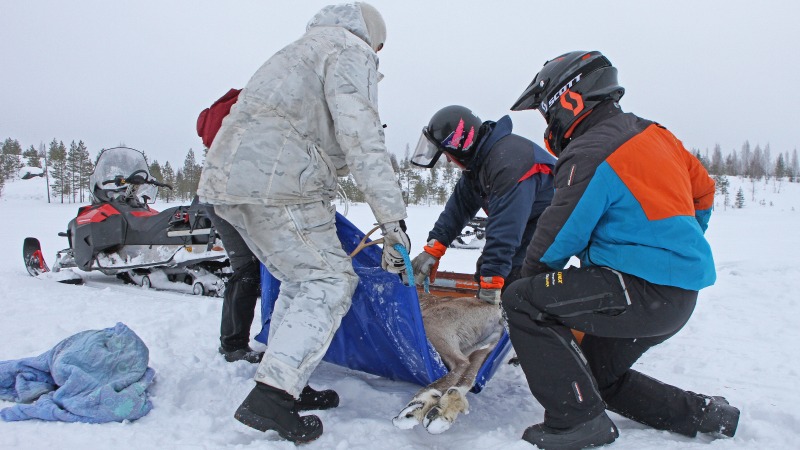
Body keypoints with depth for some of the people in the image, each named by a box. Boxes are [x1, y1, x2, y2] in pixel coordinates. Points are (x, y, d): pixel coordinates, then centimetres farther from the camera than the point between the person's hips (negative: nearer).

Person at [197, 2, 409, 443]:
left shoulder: (301, 50, 32)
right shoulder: (350, 51, 3)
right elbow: (361, 139, -13)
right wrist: (393, 221, -16)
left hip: (226, 175, 10)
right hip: (276, 181, -9)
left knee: (301, 279, 17)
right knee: (329, 281, -5)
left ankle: (287, 385, 20)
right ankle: (269, 397, -11)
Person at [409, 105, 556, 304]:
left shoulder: (508, 162, -32)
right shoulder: (478, 159, 0)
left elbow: (504, 227, -34)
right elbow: (459, 207, 1)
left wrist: (491, 281, -33)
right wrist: (432, 249, -6)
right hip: (525, 221, 10)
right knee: (485, 269, 7)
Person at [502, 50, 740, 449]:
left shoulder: (591, 153, -16)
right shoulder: (651, 133, 13)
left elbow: (560, 237, -14)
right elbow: (702, 190, 22)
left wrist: (529, 277, 5)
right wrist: (677, 250, 30)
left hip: (642, 289, -10)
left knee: (522, 301, -15)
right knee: (599, 375, 23)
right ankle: (702, 413, 26)